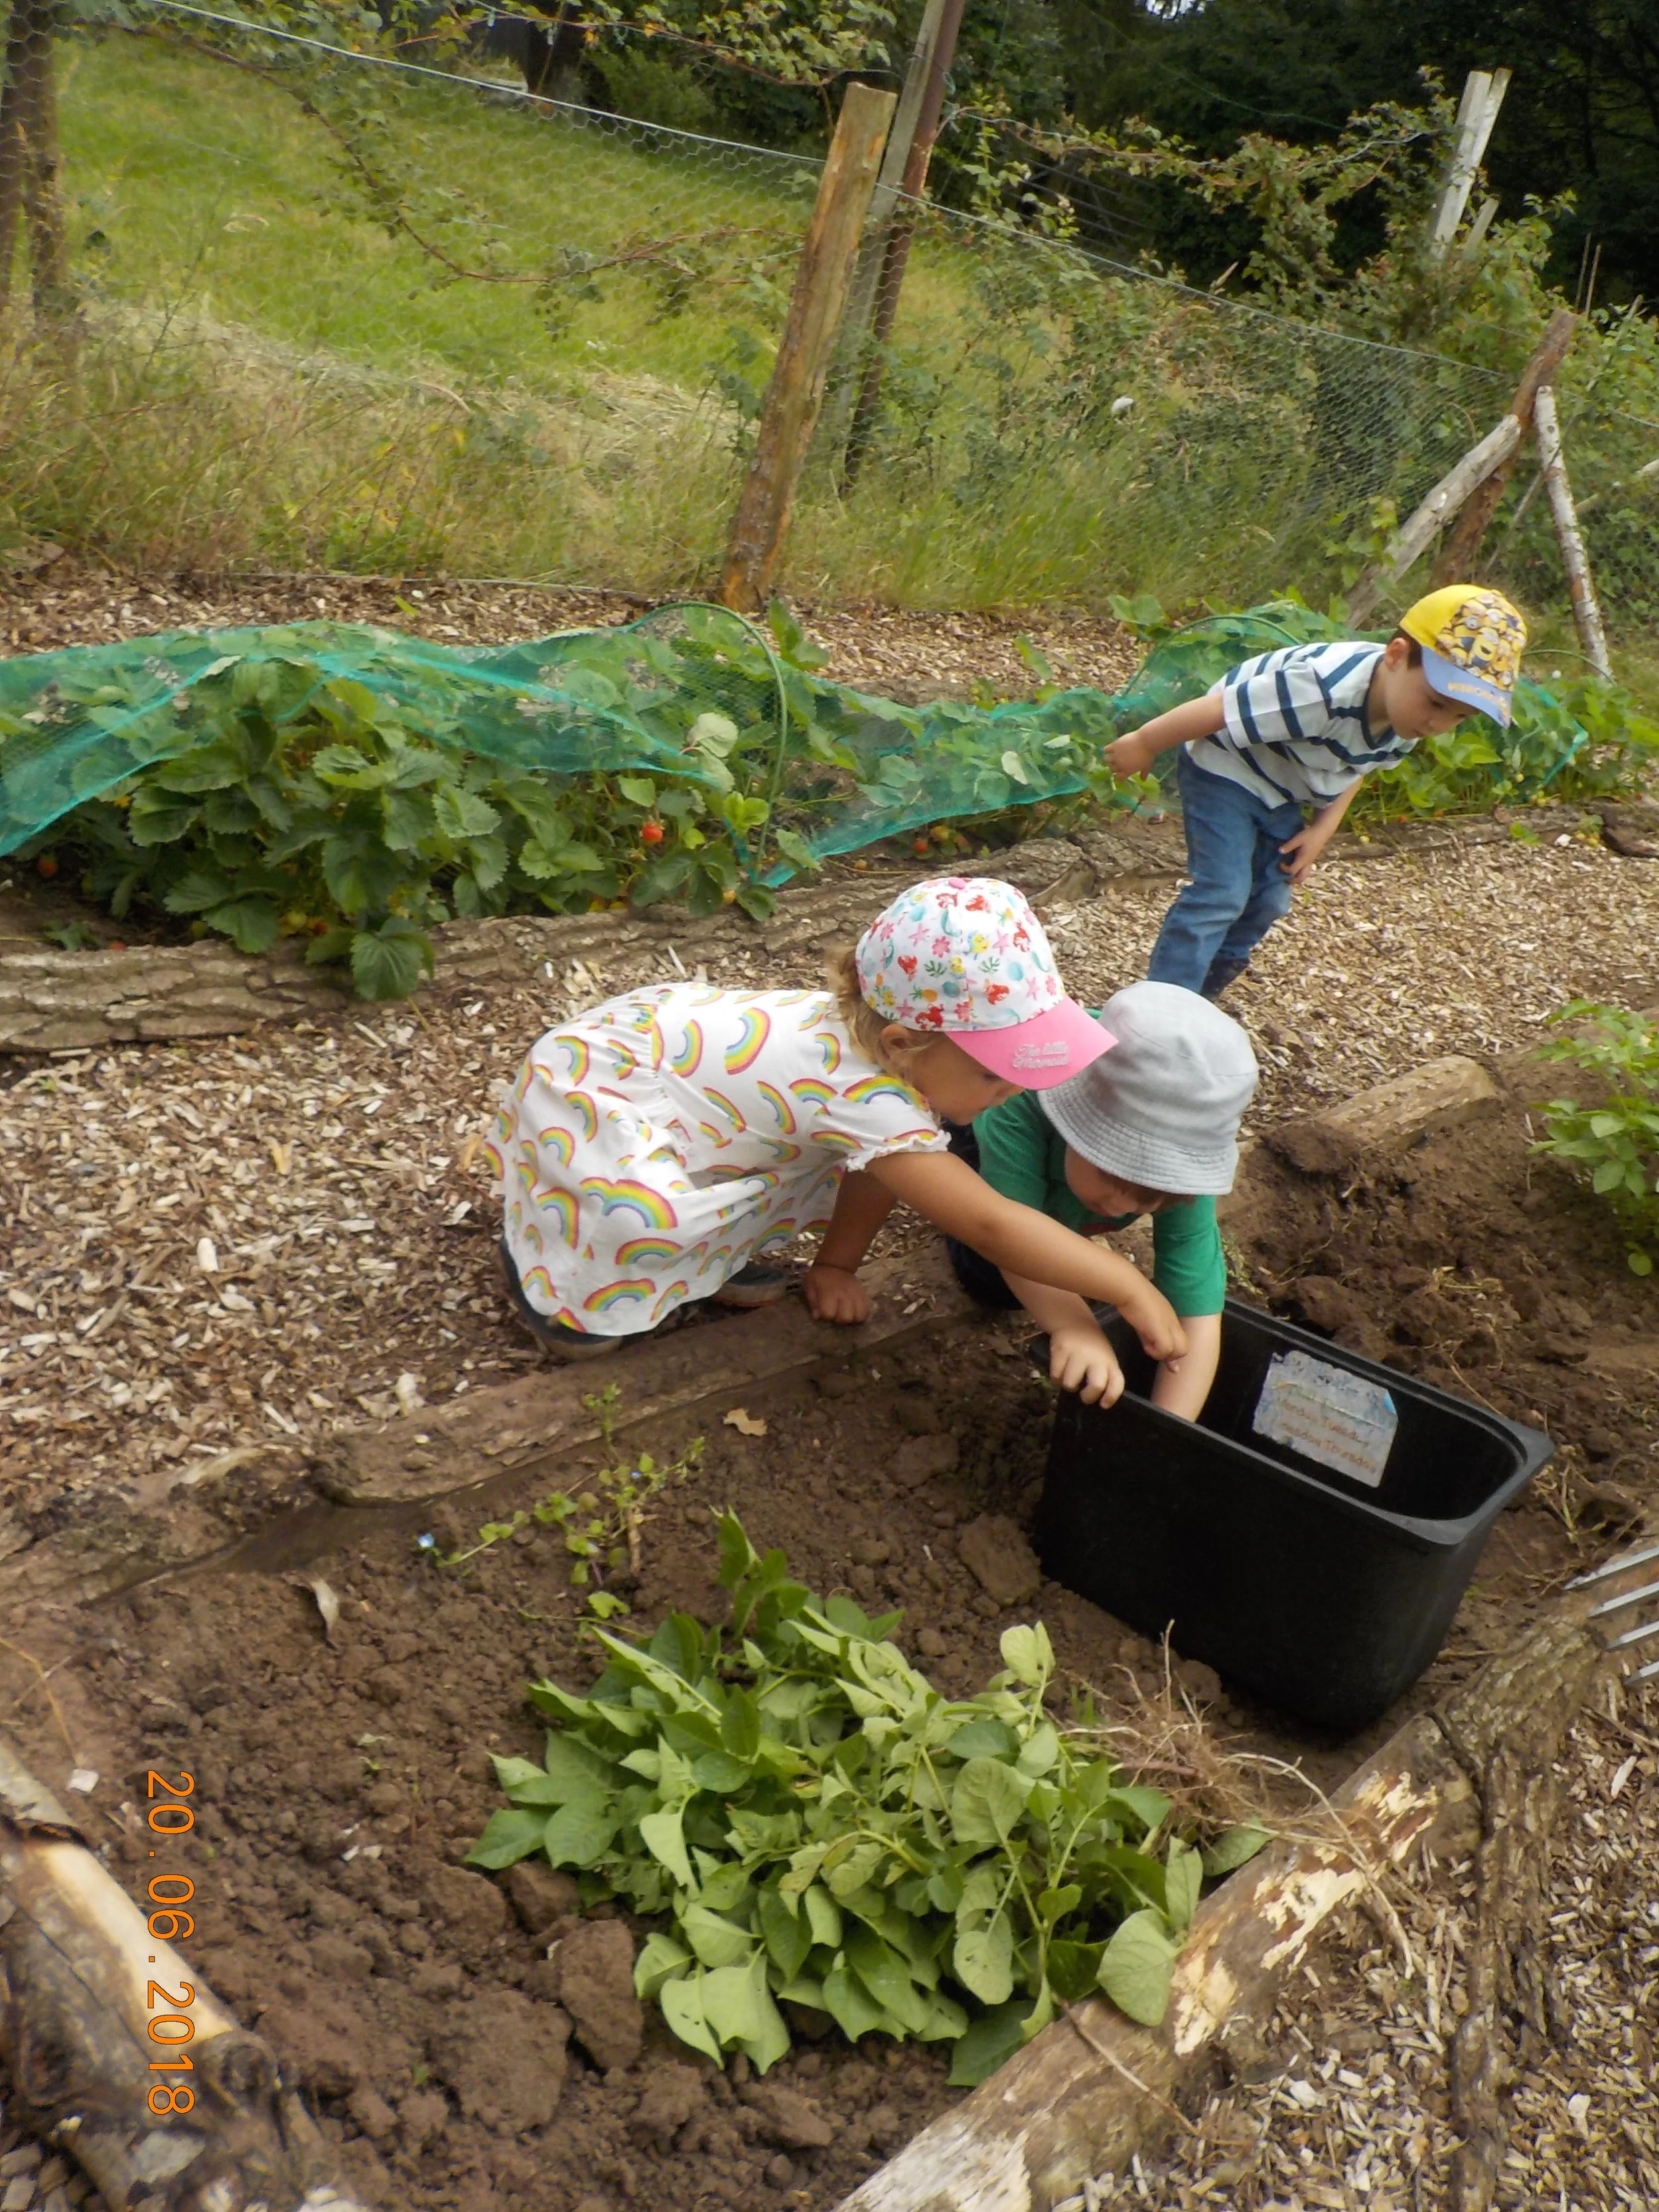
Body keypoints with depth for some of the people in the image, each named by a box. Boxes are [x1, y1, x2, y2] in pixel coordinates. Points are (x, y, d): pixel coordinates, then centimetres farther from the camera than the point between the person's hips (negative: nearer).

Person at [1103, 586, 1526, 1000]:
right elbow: (1219, 708, -34)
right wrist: (1143, 745, -23)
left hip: (1281, 793, 9)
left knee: (1269, 898, 14)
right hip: (1226, 770, -8)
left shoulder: (1407, 717, -14)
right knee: (1222, 894, -17)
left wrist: (1322, 829, -4)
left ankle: (1202, 991, 32)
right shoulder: (1325, 691, -42)